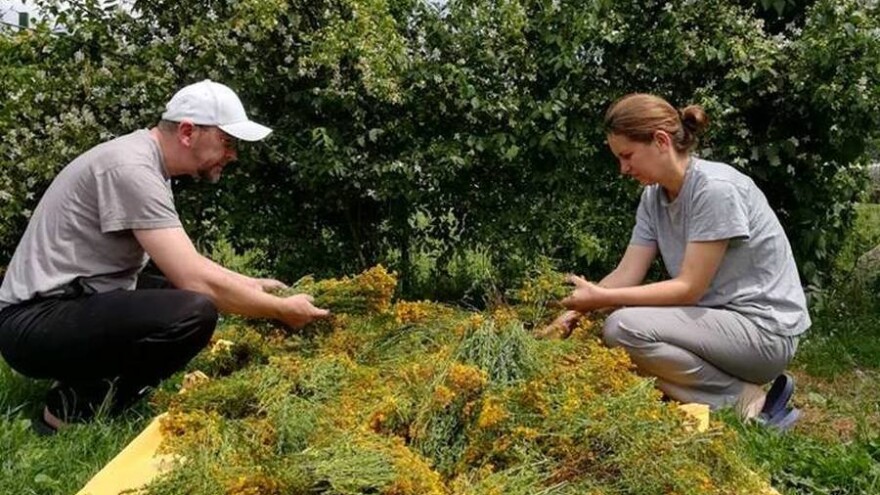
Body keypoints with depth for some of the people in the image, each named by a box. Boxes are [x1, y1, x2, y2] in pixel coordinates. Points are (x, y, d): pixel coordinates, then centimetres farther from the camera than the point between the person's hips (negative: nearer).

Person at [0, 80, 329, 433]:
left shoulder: (145, 162, 9)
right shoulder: (132, 169, -21)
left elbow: (187, 265, 17)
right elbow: (197, 280, -26)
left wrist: (253, 285, 10)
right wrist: (283, 310, -15)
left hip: (76, 306, 10)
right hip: (36, 321, -10)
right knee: (196, 311, -29)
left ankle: (91, 384, 8)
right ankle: (76, 405, -8)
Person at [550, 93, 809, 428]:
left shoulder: (716, 188, -21)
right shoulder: (653, 196, 4)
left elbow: (689, 288, -22)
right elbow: (626, 274, -2)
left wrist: (603, 298, -25)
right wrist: (575, 311, -15)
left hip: (765, 328, -9)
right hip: (721, 321, 9)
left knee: (623, 328, -25)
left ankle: (748, 403, -8)